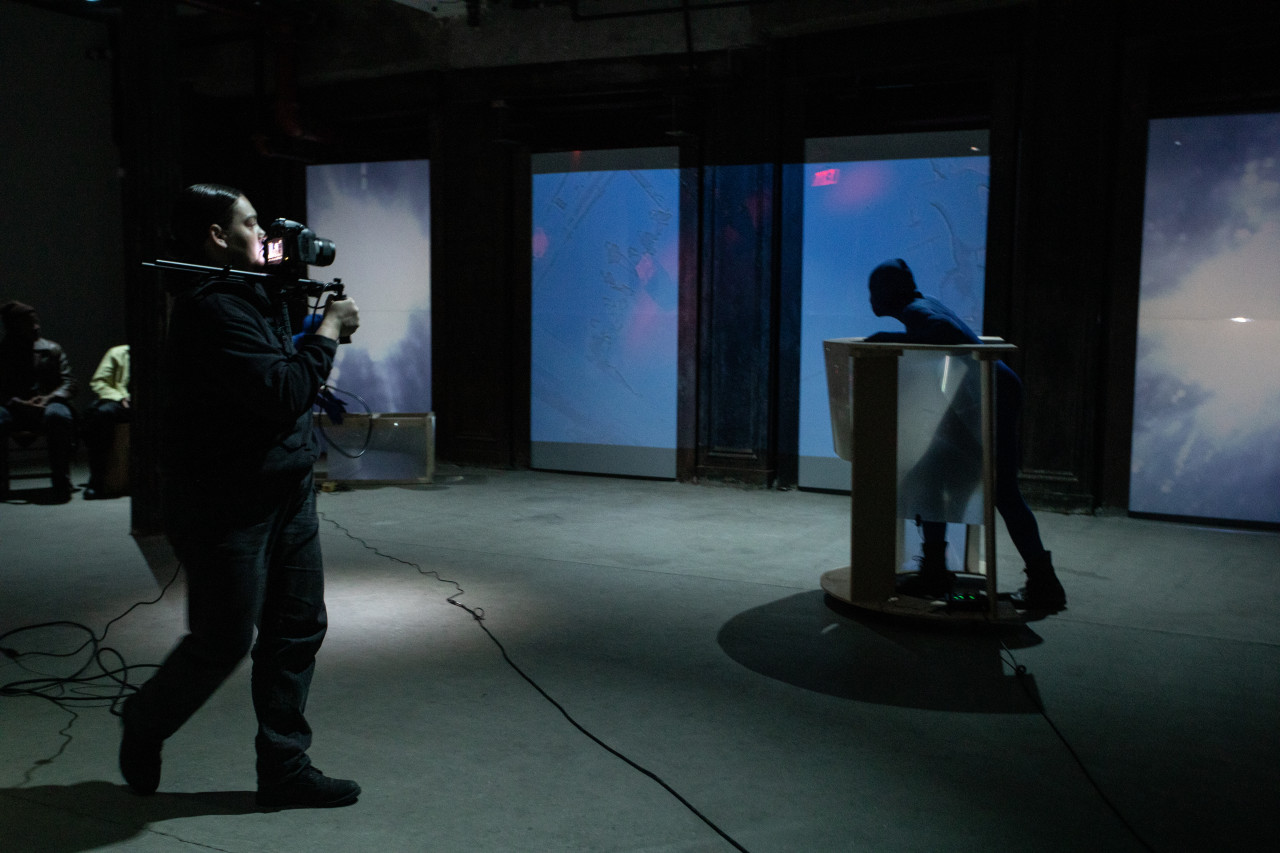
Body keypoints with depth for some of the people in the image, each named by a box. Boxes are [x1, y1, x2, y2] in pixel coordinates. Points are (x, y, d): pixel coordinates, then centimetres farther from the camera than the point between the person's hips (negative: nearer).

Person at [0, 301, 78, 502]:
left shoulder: (51, 350, 14)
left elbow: (69, 382, 6)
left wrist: (49, 398, -15)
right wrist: (20, 403, -18)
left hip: (47, 404, 0)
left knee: (58, 416, -38)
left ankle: (61, 483, -31)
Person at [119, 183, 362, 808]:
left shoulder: (254, 295, 14)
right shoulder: (212, 307, -18)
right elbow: (282, 393, -25)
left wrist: (316, 324, 8)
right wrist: (328, 331, -13)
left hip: (284, 492, 10)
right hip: (226, 504, -9)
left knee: (297, 628, 10)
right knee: (222, 643, 2)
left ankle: (283, 768, 20)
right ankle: (144, 724, 31)